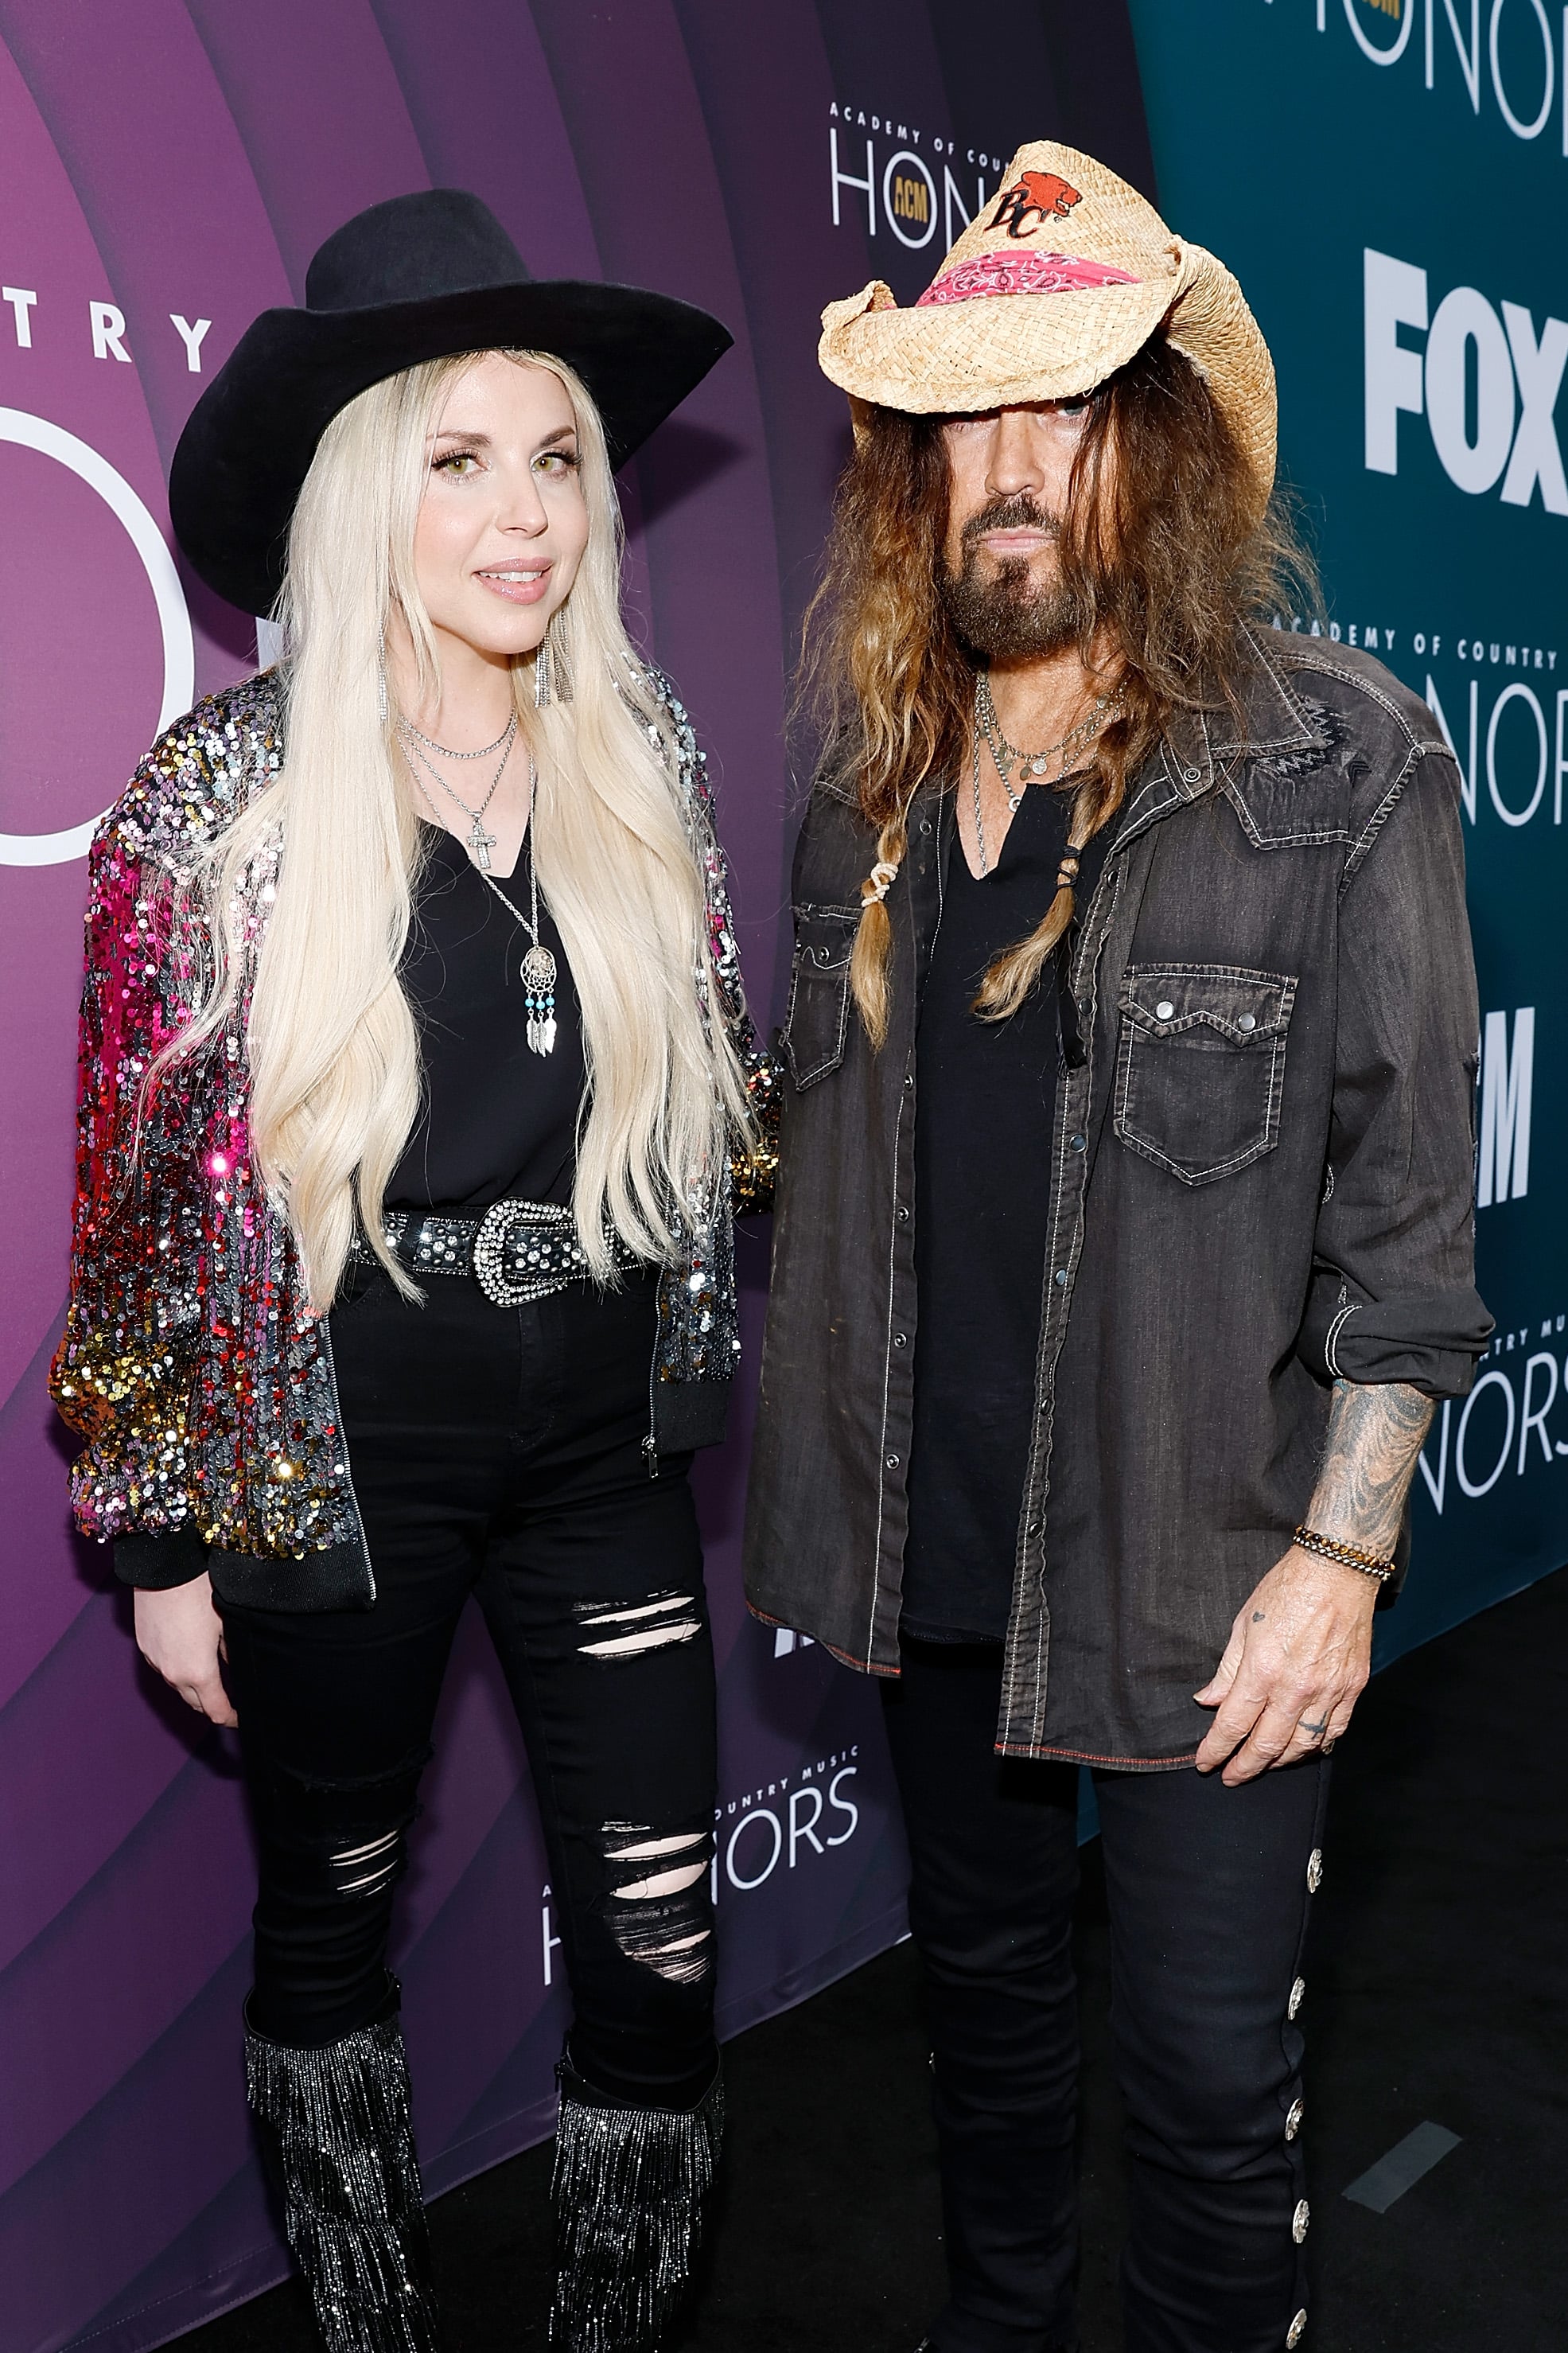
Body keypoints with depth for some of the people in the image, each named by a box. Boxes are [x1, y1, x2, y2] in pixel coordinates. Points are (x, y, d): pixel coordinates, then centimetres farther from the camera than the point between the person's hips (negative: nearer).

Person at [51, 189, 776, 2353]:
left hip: (603, 1453, 3)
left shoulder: (644, 755, 1)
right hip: (337, 1467, -2)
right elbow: (144, 1182, -6)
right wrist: (157, 1538, -3)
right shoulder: (220, 791, -10)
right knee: (329, 1930, 18)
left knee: (662, 1954, 7)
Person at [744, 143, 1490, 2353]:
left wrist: (1343, 1551, -13)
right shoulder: (872, 778, 4)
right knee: (981, 1973, 24)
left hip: (1201, 1574, -5)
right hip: (933, 1545, 5)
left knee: (1210, 2082, 6)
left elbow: (1405, 1200, -11)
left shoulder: (1343, 768, -11)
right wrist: (815, 1482, 11)